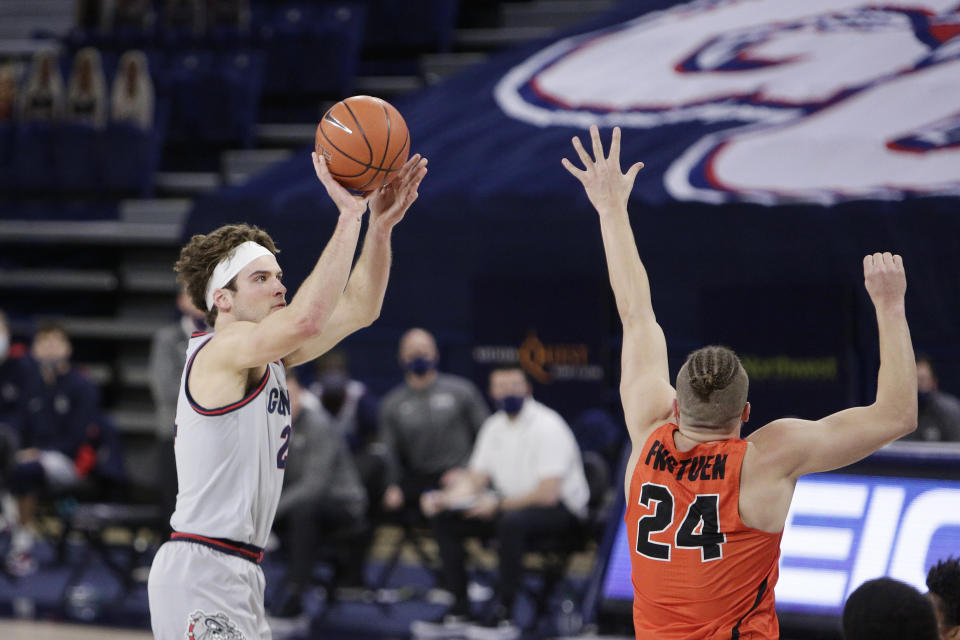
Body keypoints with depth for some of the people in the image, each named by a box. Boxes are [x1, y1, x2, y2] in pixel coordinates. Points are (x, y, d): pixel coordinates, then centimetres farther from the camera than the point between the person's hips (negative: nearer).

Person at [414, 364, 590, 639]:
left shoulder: (547, 426, -17)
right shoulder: (495, 426, 7)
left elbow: (547, 493, -23)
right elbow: (475, 479, 10)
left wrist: (499, 504, -23)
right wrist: (444, 497, -9)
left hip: (561, 510, -8)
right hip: (509, 505, 8)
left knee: (511, 521, -38)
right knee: (446, 521, -5)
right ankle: (459, 613, -3)